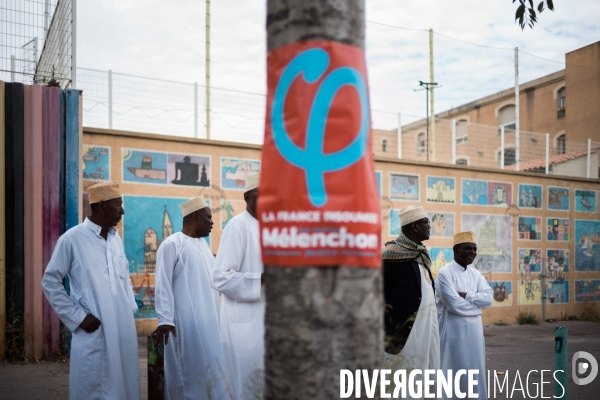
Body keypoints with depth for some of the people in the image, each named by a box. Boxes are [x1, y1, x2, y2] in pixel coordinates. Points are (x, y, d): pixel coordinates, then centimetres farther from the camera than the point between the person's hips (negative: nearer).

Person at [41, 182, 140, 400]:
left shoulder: (116, 238, 9)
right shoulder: (72, 239, -8)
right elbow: (50, 282, -5)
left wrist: (131, 309, 6)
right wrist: (78, 317, -9)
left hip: (124, 329, 5)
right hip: (93, 332, -5)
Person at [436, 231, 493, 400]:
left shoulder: (476, 274, 11)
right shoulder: (445, 273, -12)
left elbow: (488, 297, -1)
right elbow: (454, 304, -19)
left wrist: (466, 295, -14)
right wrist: (477, 302, -5)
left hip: (474, 328, 7)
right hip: (454, 329, -7)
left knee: (475, 369, 11)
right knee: (455, 370, 0)